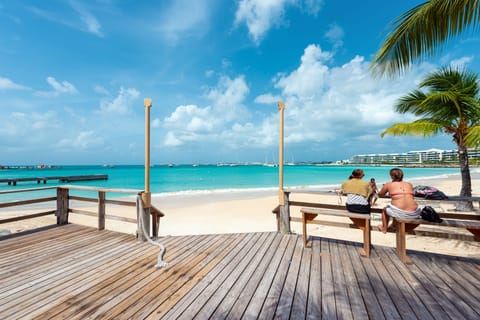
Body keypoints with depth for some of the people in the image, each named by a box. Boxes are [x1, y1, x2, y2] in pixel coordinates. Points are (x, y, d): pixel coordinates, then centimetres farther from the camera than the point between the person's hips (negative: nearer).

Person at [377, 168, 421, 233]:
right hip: (413, 214, 4)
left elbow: (380, 195, 24)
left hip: (398, 212, -3)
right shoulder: (409, 184, 18)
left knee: (385, 209, 29)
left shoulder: (388, 184, 8)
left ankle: (384, 228, 39)